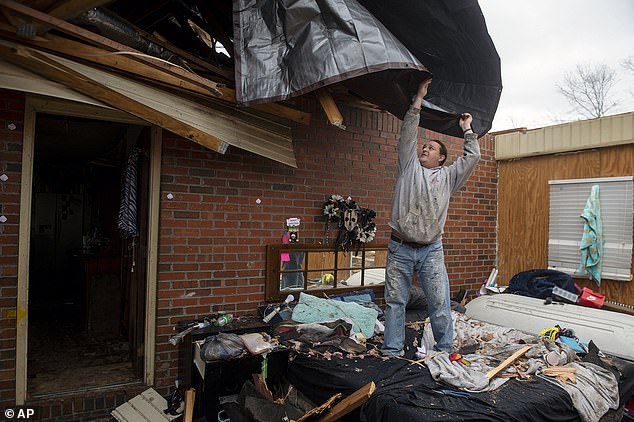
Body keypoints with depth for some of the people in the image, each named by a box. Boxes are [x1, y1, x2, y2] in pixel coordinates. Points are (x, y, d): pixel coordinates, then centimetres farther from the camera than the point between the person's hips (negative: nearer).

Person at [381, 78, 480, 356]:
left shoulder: (447, 176, 14)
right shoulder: (409, 166, 12)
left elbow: (472, 158, 10)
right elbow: (408, 135, 7)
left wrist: (467, 129, 17)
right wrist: (418, 99, 8)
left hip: (431, 251, 0)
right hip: (400, 248, 0)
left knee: (439, 303, 2)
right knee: (395, 302, 4)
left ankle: (445, 351, 17)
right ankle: (391, 352, 14)